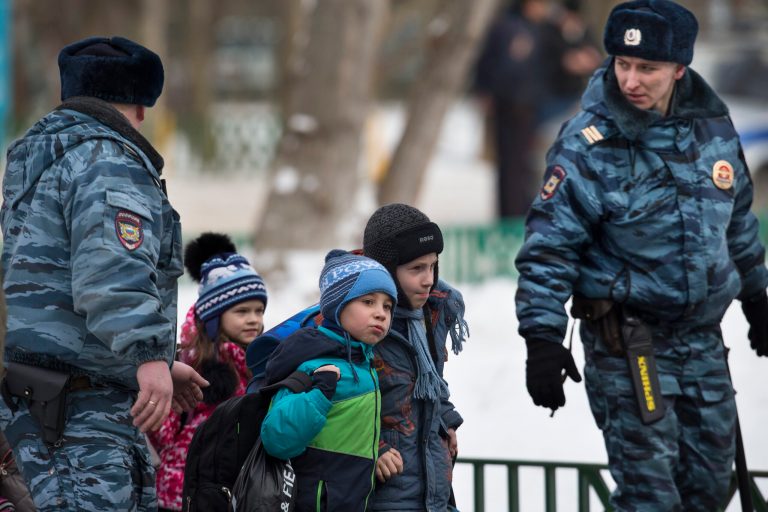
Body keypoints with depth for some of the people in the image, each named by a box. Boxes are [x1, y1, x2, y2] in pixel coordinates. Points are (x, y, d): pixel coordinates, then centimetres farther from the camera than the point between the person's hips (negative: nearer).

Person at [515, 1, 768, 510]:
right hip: (626, 338, -5)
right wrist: (543, 339, -21)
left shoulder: (712, 124, 2)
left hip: (702, 332, 5)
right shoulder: (588, 144, -15)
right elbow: (549, 247, -15)